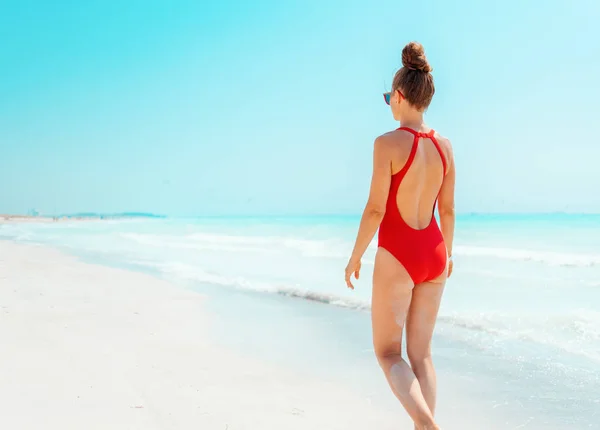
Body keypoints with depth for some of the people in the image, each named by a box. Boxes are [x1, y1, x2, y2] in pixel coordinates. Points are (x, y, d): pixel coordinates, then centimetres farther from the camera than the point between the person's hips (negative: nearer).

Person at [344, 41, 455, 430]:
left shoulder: (388, 143, -15)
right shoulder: (444, 146, 2)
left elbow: (375, 209, -17)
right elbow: (448, 209, 8)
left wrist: (355, 257, -4)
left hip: (397, 256, -6)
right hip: (433, 253, 6)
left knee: (387, 352, 7)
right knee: (420, 353, 15)